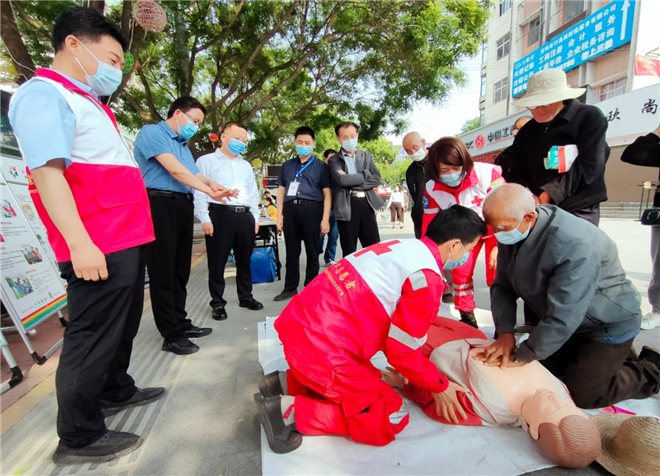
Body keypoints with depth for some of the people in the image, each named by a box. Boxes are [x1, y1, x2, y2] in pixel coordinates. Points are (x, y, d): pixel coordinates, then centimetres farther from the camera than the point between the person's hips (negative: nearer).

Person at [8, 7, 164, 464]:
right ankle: (79, 437, 17)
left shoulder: (88, 102, 21)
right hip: (98, 247, -10)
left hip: (127, 241, 10)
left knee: (122, 326, 21)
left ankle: (115, 390, 40)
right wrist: (80, 243, -25)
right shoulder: (44, 95, -7)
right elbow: (46, 171, -19)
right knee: (93, 337, 0)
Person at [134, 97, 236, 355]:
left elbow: (197, 175, 14)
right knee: (163, 271, -2)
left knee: (180, 269, 12)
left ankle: (180, 323, 24)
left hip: (183, 207, 9)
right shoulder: (152, 132, -2)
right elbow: (176, 170, -13)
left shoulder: (183, 145, 25)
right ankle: (171, 335, 5)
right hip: (160, 204, -8)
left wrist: (218, 187, -5)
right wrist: (209, 191, -14)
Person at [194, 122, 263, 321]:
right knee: (217, 262, 2)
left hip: (245, 216, 5)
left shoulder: (246, 165, 21)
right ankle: (218, 303, 15)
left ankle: (246, 297, 26)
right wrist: (205, 219, -12)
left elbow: (253, 194, 22)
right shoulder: (206, 161, 3)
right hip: (220, 215, -5)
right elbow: (198, 191, -4)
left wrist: (255, 218, 14)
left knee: (244, 260, 12)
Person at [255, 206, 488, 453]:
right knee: (392, 417, 8)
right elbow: (402, 350, -9)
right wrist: (439, 386, 9)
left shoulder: (404, 247, 12)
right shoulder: (428, 277, -15)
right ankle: (292, 410, 0)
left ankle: (288, 383, 19)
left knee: (367, 382, 29)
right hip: (321, 349, -9)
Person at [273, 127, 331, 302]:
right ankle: (290, 288, 19)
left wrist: (325, 218, -7)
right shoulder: (287, 165, 17)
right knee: (292, 251, 8)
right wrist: (279, 215, 7)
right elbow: (281, 191, 17)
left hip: (311, 209, -3)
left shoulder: (321, 166, 7)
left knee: (312, 251, 5)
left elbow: (327, 194, 2)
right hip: (290, 209, 3)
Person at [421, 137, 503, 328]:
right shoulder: (431, 189, -22)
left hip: (495, 230, -3)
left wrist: (500, 245, -24)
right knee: (460, 272, 1)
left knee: (497, 277, -10)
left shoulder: (488, 174, -34)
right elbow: (430, 227, -13)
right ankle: (467, 317, 19)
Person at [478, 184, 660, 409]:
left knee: (580, 394, -1)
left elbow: (563, 317, -34)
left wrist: (522, 356, -25)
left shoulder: (574, 246, -37)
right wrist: (505, 333, -20)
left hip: (608, 324, -7)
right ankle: (618, 358, 32)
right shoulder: (511, 232, -14)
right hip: (563, 321, 7)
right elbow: (502, 285, -9)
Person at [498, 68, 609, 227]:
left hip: (578, 211, -4)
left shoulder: (590, 117, 0)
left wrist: (549, 194, -19)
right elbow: (515, 170, 6)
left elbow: (589, 165, -12)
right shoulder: (527, 130, 14)